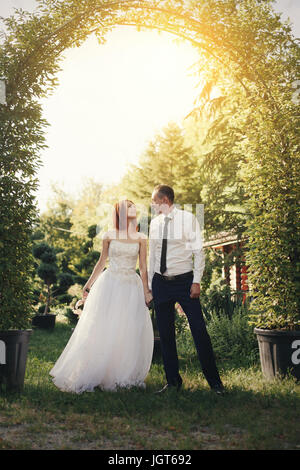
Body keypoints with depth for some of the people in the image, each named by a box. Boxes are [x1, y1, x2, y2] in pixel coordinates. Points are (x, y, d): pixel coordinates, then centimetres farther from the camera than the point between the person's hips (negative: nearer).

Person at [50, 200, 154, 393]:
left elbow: (143, 268, 5)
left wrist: (146, 291, 0)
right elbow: (101, 262, 10)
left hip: (132, 287, 1)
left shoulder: (141, 238, 5)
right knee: (103, 329, -1)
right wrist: (88, 284, 10)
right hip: (110, 285, -1)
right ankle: (93, 375, 8)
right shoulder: (109, 236, 3)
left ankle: (126, 376, 13)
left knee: (131, 332, 0)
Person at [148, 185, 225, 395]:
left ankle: (214, 381, 7)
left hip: (184, 281, -4)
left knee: (199, 330, -5)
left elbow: (198, 251, -5)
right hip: (161, 282, 5)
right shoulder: (155, 223, 8)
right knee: (166, 334, 7)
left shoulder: (188, 218, -5)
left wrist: (196, 281, -11)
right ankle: (173, 381, 19)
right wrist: (149, 285, 12)